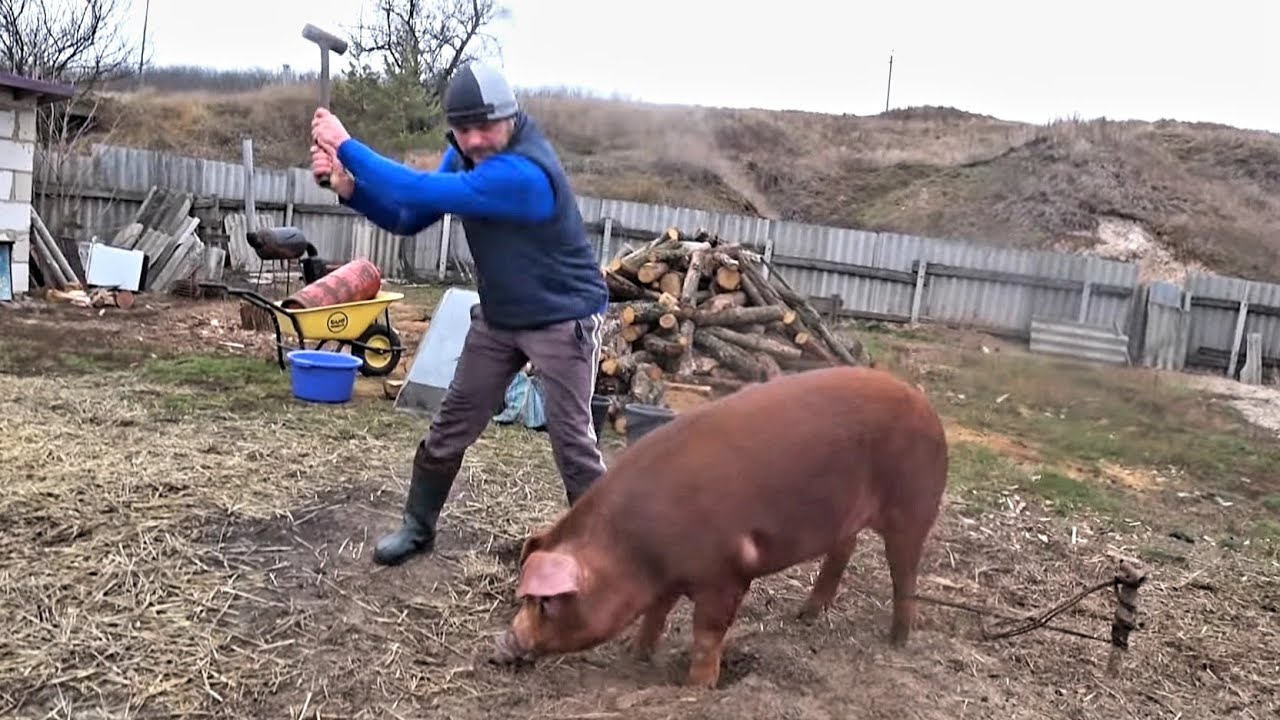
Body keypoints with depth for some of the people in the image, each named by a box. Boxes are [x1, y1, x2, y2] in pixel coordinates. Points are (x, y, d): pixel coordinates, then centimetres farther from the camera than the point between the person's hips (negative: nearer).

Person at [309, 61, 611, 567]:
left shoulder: (524, 173, -31)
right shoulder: (465, 155, -2)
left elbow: (421, 192, -33)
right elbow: (408, 219, 1)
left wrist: (346, 145, -23)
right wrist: (349, 188, -16)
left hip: (564, 319, -7)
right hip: (498, 317, 8)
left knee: (572, 439, -5)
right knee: (453, 424, 10)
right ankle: (418, 526, 26)